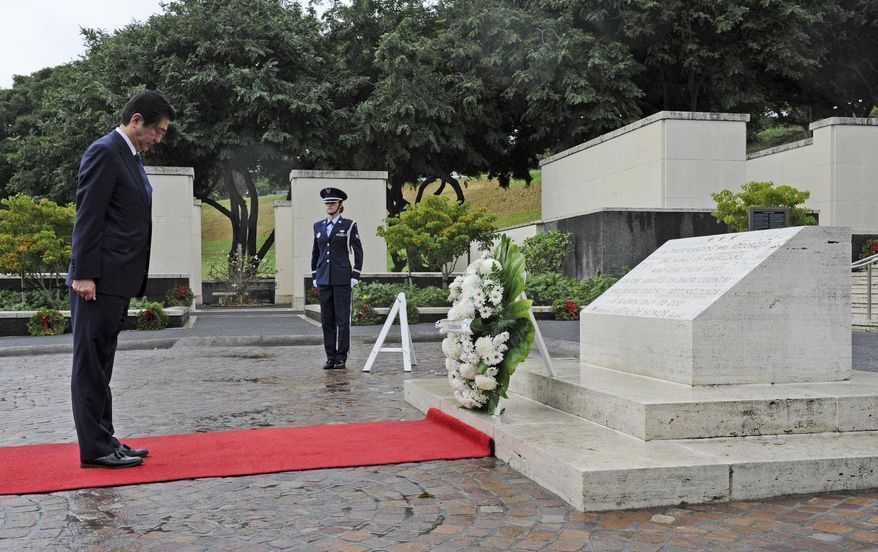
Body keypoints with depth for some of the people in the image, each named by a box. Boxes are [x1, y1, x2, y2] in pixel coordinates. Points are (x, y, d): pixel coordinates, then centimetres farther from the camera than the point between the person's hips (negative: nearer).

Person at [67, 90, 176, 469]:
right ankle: (95, 449, 3)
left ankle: (104, 441, 21)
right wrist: (84, 275, -20)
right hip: (100, 280, -10)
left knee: (101, 365, 13)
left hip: (118, 281, 10)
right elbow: (88, 217, -16)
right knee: (91, 364, -3)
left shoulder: (131, 155, 18)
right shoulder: (104, 152, -10)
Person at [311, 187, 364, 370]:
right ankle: (330, 357, 12)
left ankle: (341, 358, 4)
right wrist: (314, 277, 11)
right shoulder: (318, 226, 12)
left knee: (342, 319, -2)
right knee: (327, 320, 6)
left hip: (342, 279, -4)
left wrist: (355, 277, -6)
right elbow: (315, 253, 18)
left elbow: (358, 252, 0)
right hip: (323, 279, 4)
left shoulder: (349, 225, -1)